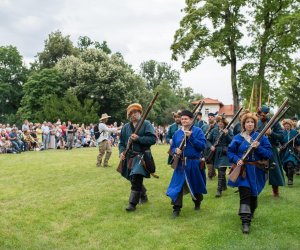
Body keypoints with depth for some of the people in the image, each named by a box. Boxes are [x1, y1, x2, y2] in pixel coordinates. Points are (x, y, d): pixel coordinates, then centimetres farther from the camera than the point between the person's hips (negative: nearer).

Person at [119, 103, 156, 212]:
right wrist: (122, 152, -7)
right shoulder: (125, 127, 9)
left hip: (142, 156, -6)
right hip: (129, 157, 6)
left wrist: (138, 138, -21)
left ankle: (132, 203, -4)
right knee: (134, 179, 17)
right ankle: (143, 195, 42)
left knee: (136, 179, -13)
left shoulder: (146, 124, -5)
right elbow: (122, 142, 12)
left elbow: (153, 139, -15)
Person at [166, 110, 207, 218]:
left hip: (194, 163, -2)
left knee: (195, 185, 15)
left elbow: (202, 146, -14)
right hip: (180, 164, 2)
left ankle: (197, 203, 41)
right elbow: (172, 147, 13)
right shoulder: (177, 133, 6)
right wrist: (175, 150, -10)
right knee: (178, 186, -5)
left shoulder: (197, 131, -5)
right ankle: (176, 208, 1)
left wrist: (191, 137, -22)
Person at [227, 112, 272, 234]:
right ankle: (245, 221, -14)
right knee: (244, 194, -12)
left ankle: (250, 213, 41)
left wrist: (258, 148, -22)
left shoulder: (261, 137, 0)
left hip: (256, 170, 2)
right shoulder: (237, 138, 0)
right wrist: (237, 160, -17)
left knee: (253, 194, 15)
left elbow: (269, 153, -5)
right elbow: (230, 152, 2)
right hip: (243, 170, -2)